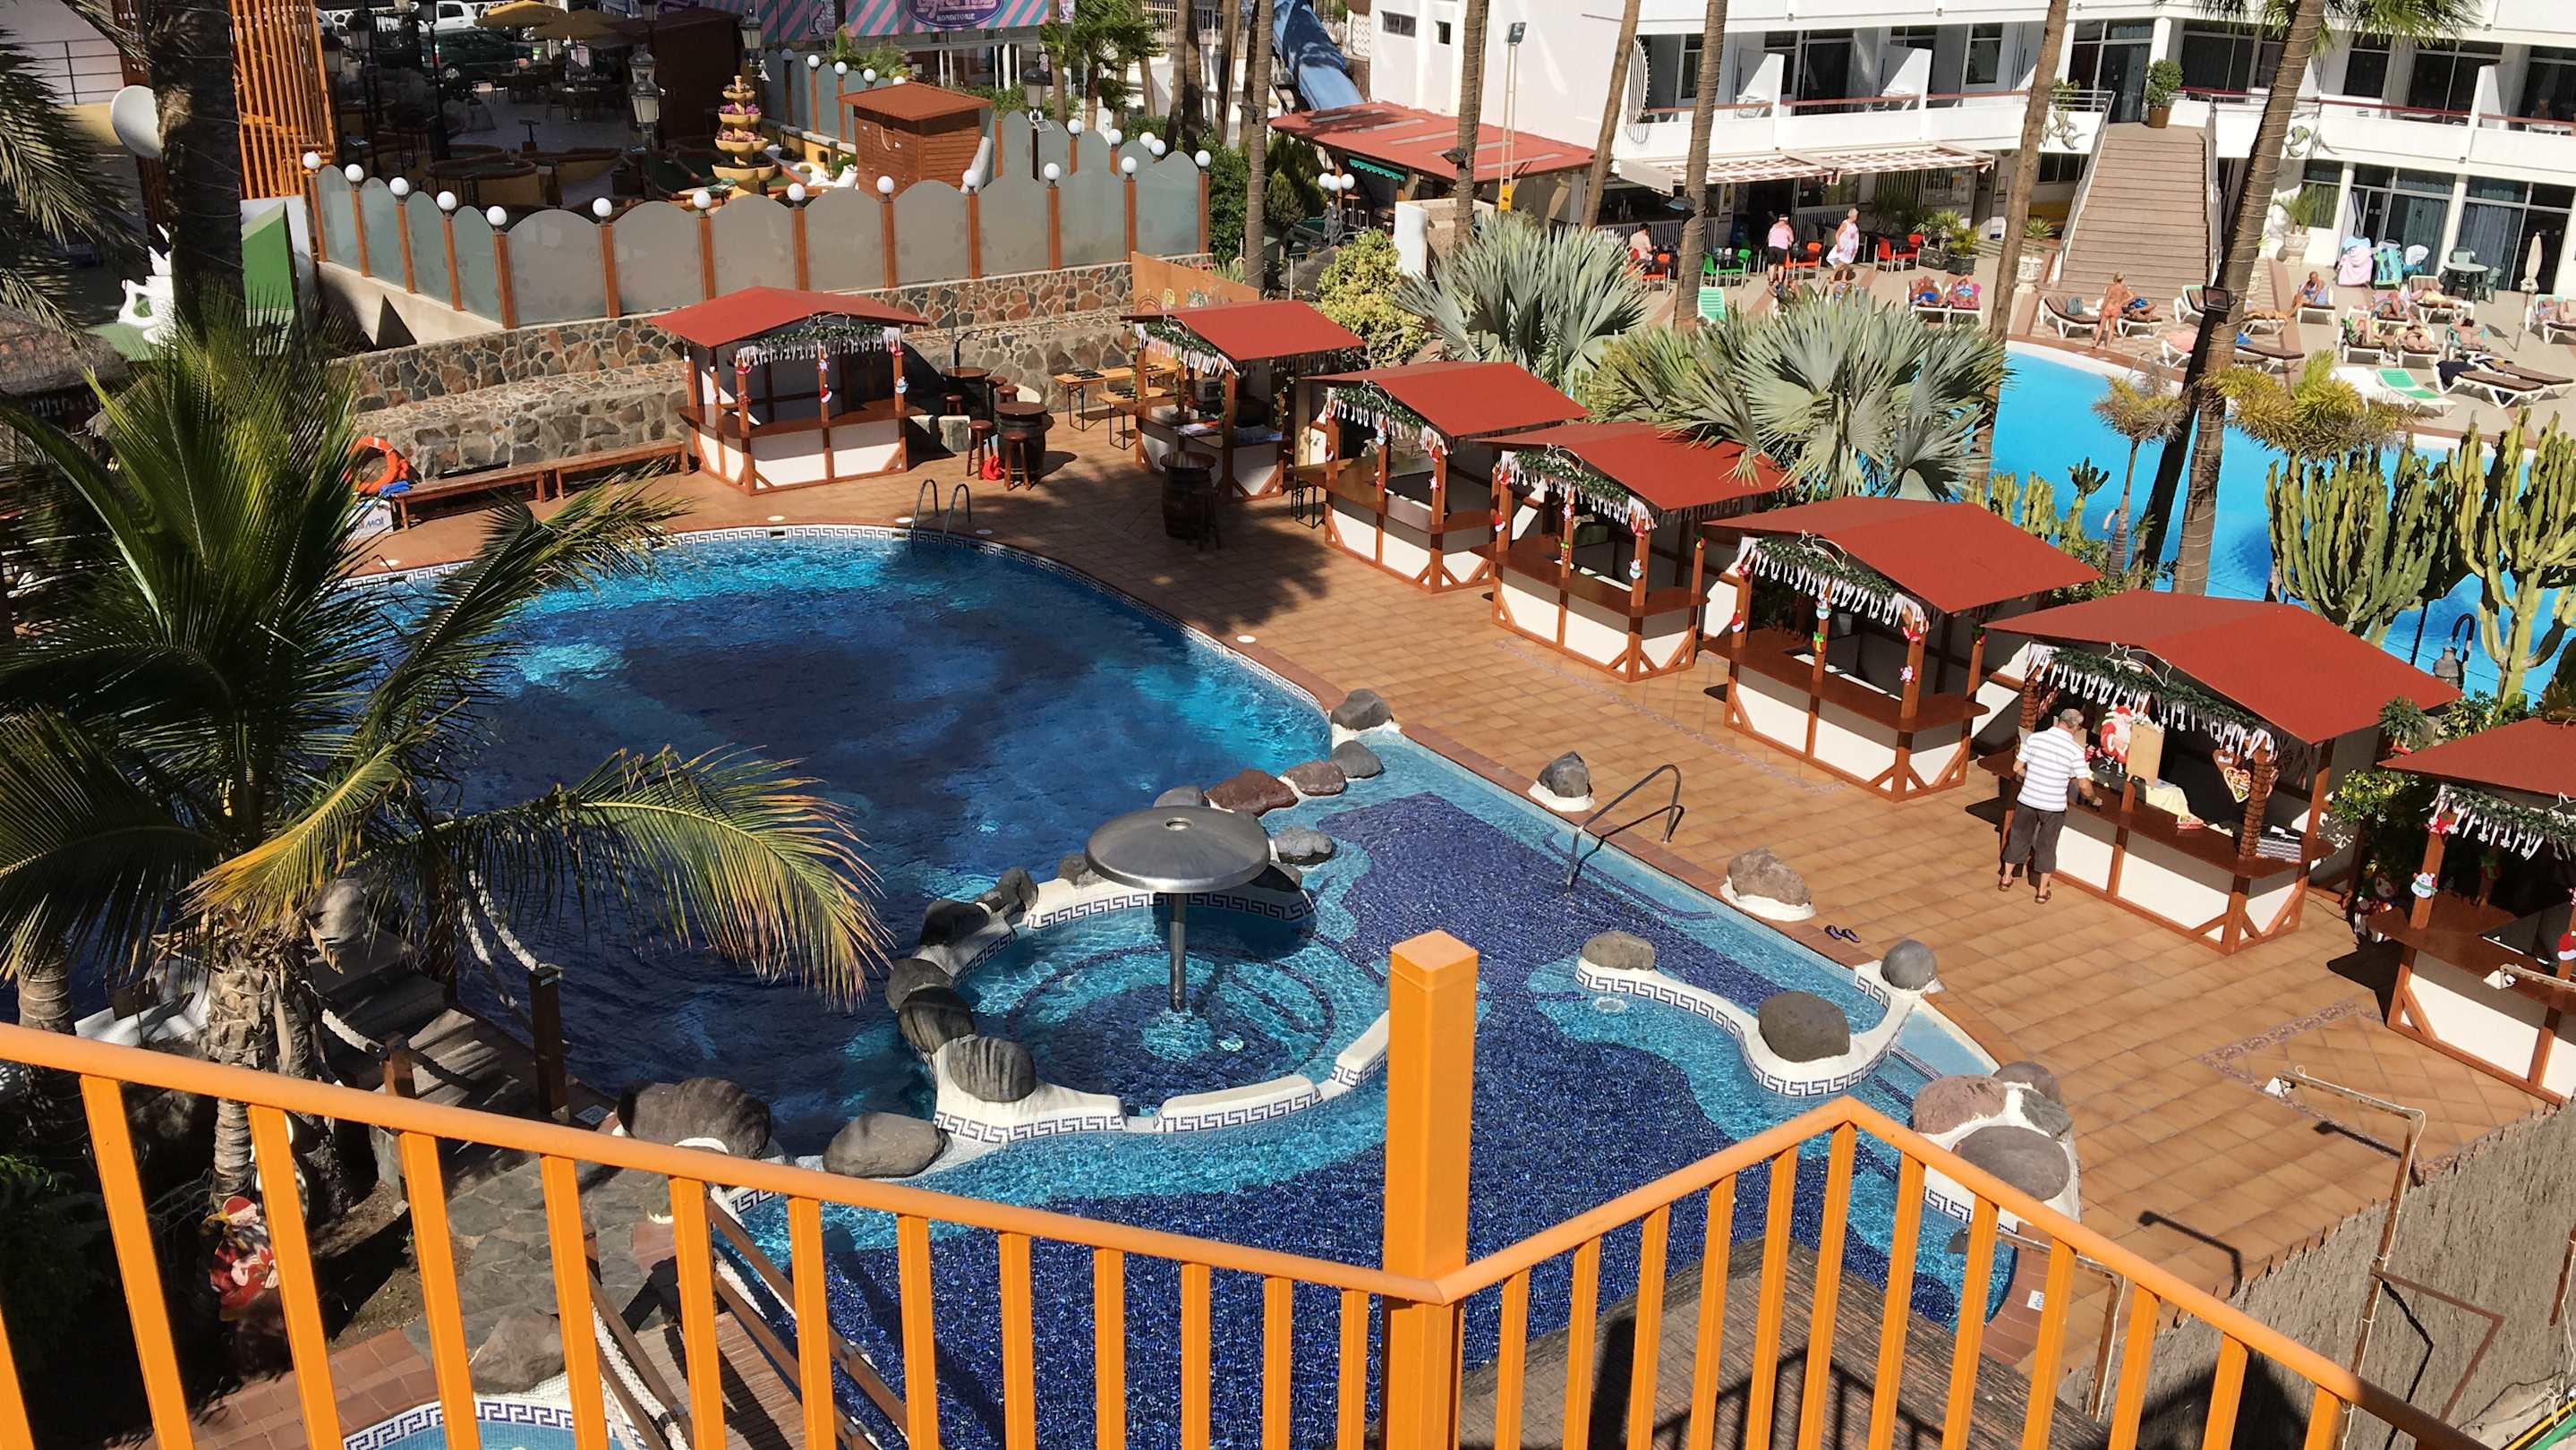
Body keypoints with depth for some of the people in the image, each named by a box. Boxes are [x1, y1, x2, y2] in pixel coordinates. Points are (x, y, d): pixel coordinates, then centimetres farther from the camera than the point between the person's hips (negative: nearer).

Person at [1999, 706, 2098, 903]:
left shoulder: (2035, 738, -7)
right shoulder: (2075, 750, -14)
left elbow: (2017, 768, -1)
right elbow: (2084, 785, -12)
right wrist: (2095, 799, 8)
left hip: (2027, 800, 2)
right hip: (2053, 806, -2)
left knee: (2018, 838, 20)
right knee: (2046, 846, 14)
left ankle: (2006, 879, 32)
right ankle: (2042, 890, 23)